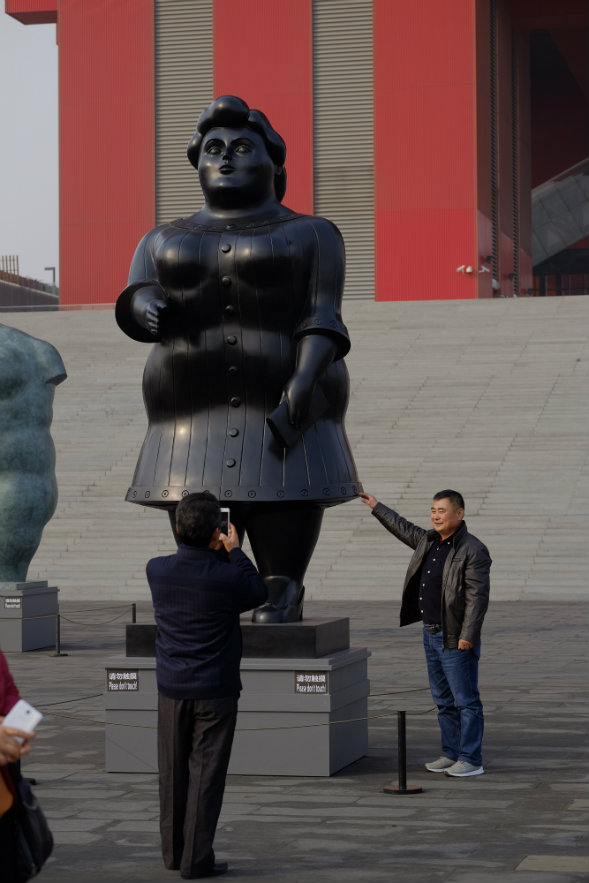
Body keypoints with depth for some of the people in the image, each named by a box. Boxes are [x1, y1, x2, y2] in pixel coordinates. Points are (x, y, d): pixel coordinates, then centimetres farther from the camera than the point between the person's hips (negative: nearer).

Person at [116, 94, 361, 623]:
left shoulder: (311, 236, 7)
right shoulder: (165, 243, 16)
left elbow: (322, 320, -5)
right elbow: (137, 300, 0)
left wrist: (304, 383, -23)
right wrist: (146, 310, -24)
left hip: (287, 422, -3)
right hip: (197, 434, 3)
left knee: (282, 595, -6)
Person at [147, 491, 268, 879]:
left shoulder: (157, 570, -6)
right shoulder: (227, 577, -17)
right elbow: (259, 592, 4)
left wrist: (213, 552, 18)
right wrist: (234, 551, 10)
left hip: (172, 688, 4)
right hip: (215, 690, -4)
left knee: (173, 774, 13)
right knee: (206, 774, 1)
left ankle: (173, 852, 22)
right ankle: (196, 859, 3)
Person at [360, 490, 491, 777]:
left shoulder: (473, 550, -15)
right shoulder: (429, 541, 11)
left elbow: (478, 596, -19)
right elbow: (403, 528, 30)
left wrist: (468, 636, -23)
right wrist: (377, 507, 36)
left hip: (456, 639, -9)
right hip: (432, 635, 9)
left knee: (465, 700, -4)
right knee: (444, 700, 14)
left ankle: (471, 761, -1)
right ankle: (451, 754, 22)